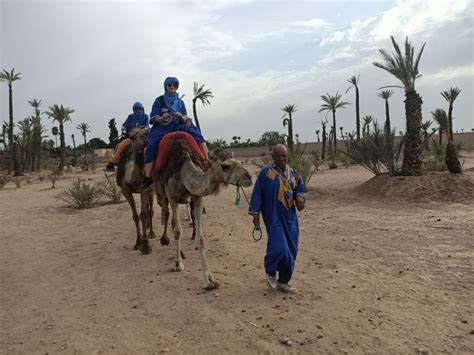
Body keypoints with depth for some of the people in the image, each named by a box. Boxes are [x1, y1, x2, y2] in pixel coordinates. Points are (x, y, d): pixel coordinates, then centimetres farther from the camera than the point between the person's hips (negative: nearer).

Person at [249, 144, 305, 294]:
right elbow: (257, 193, -5)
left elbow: (299, 188, 16)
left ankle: (283, 281, 24)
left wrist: (299, 197, -7)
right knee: (279, 247, -15)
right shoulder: (265, 172, -7)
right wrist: (255, 212, -8)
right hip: (273, 217, -6)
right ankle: (270, 271, 17)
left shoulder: (292, 173, 9)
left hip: (290, 217, 6)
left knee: (291, 250, 8)